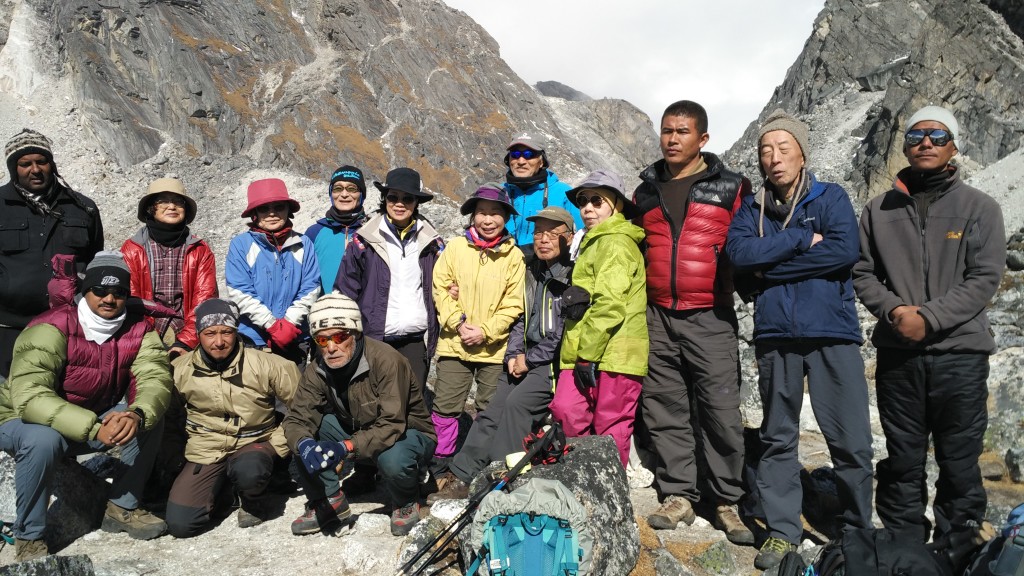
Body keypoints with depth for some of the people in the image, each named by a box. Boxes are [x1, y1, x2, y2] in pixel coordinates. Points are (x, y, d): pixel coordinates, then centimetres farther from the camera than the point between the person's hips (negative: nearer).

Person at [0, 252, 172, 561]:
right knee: (43, 440, -36)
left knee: (151, 419, -17)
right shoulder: (52, 328, -27)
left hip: (97, 417, 4)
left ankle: (122, 508, 1)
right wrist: (94, 428, -46)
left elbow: (156, 378, -23)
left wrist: (137, 414, -45)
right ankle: (29, 538, -12)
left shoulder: (138, 329, -11)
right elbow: (28, 396, -38)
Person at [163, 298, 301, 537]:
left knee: (248, 473, -38)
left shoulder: (264, 364, -13)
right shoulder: (180, 369, -5)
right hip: (205, 452, 3)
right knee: (179, 524, -12)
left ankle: (253, 502, -1)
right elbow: (166, 416, 11)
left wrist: (277, 444, -9)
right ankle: (220, 486, 18)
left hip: (254, 444, -2)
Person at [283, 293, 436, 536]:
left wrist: (346, 447, -45)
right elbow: (297, 419, -14)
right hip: (358, 430, 5)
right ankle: (328, 500, 1)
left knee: (393, 461, -38)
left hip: (408, 432, -5)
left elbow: (391, 426, -34)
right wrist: (304, 444, -37)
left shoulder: (387, 361, -30)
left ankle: (406, 503, -3)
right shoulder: (317, 370, -12)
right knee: (306, 436, -16)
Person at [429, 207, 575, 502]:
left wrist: (529, 359, -9)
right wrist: (514, 354, 2)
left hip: (553, 361, -7)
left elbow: (567, 332, -13)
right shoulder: (531, 273, 15)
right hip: (524, 360, 7)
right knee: (492, 412, -2)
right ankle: (460, 478, 2)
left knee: (517, 402, -25)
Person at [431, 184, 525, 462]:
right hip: (455, 344, 0)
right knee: (446, 405, 5)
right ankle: (440, 458, 21)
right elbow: (441, 289, 0)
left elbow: (513, 304, -2)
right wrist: (458, 323, -10)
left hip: (494, 347, 0)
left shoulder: (513, 255, -2)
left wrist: (485, 331, -11)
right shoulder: (455, 247, -2)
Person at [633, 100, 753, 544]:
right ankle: (677, 496, 17)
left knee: (721, 411, -2)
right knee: (665, 409, 6)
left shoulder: (731, 187, 3)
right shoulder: (645, 192, 14)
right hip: (658, 318, 4)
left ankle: (726, 502, 10)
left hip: (711, 319, -3)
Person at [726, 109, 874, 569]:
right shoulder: (751, 209, 10)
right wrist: (802, 240, -11)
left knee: (851, 440, 0)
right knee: (778, 437, 9)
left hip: (833, 332, -2)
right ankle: (782, 530, 21)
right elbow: (738, 253, -8)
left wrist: (771, 266, -11)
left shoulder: (831, 198, 4)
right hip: (775, 335, 2)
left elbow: (846, 250, -13)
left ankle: (858, 531, 20)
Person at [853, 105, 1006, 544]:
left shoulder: (979, 207, 2)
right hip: (896, 354, 2)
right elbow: (862, 273, 7)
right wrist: (894, 310, -12)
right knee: (902, 462, 11)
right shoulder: (879, 210, 8)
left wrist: (929, 318, -16)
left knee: (959, 463, 6)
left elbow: (984, 278, -5)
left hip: (960, 351, -2)